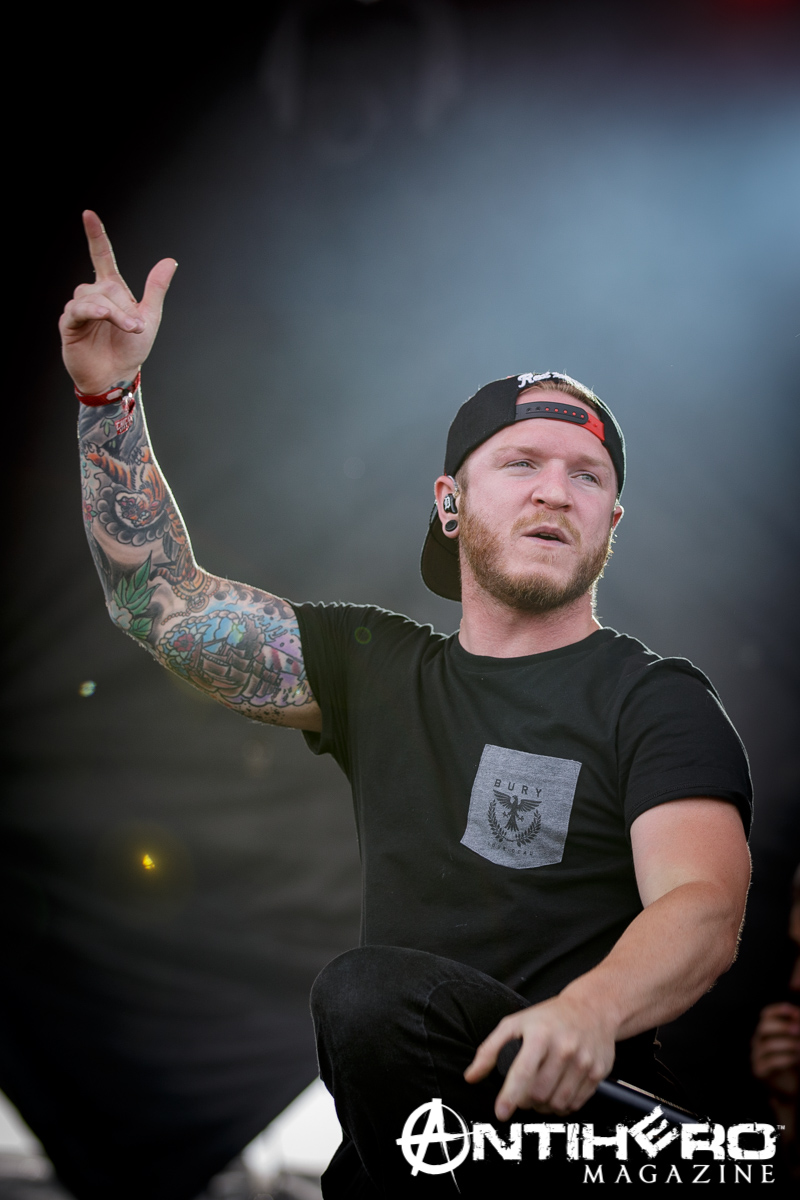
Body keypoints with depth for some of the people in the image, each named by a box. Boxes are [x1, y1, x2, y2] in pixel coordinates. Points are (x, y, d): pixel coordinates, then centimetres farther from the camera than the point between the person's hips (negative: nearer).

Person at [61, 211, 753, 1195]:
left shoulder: (659, 700, 1)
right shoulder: (377, 665, 16)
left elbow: (705, 907, -15)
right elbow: (162, 600, 15)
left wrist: (589, 1008, -38)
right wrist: (109, 392, 6)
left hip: (565, 1106, -4)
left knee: (374, 992, -31)